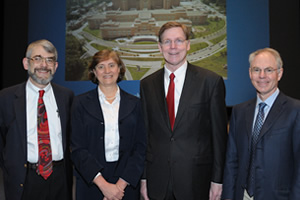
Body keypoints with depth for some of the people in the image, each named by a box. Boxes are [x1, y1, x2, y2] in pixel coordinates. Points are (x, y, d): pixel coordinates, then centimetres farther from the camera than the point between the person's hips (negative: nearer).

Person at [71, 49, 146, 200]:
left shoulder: (134, 103, 3)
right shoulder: (81, 103, -1)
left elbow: (140, 147, -2)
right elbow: (78, 149, -6)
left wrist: (121, 184, -12)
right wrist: (103, 184, -15)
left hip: (127, 183, 1)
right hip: (91, 183, -1)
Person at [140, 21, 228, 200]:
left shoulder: (211, 81, -5)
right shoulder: (147, 84, 4)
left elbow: (219, 133, -4)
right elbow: (144, 133, 6)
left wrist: (218, 179, -4)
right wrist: (144, 178, 5)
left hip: (195, 180, -2)